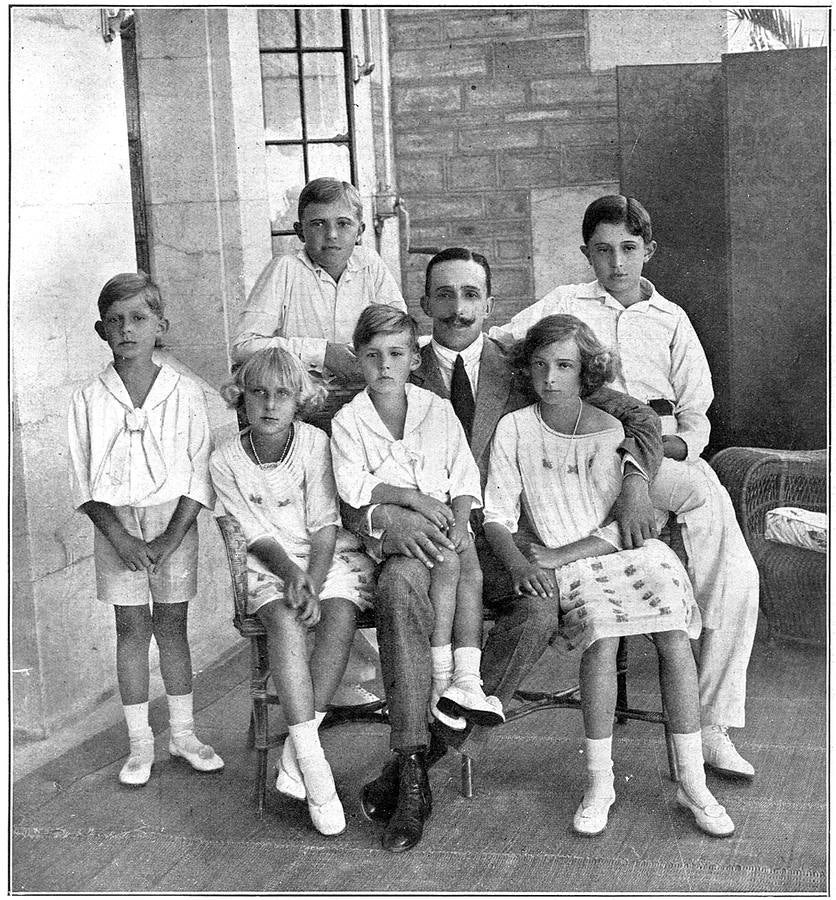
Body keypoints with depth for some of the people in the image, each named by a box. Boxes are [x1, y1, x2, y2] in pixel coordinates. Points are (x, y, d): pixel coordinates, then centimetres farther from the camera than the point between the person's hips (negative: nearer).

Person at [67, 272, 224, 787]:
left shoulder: (186, 394, -3)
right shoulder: (89, 401, -1)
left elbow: (199, 474, -4)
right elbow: (87, 483, -2)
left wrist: (171, 538, -13)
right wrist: (120, 537, -13)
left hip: (173, 518, 0)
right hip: (116, 521, 1)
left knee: (172, 626, 7)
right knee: (132, 628, 5)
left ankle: (183, 733, 21)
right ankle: (141, 743, 15)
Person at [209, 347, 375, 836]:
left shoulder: (315, 442, -8)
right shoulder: (226, 461, -4)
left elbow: (325, 525, -10)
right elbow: (256, 534, -4)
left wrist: (313, 584, -22)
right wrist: (291, 573, -21)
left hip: (332, 556, 0)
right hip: (272, 564, 0)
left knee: (340, 614, -30)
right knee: (285, 620, -30)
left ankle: (295, 751, -21)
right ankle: (313, 763, -33)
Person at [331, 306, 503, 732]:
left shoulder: (439, 411, 10)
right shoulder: (348, 421, 2)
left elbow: (463, 474, 7)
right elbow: (351, 484, -11)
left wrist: (459, 520, -11)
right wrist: (410, 496, -21)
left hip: (443, 515, 3)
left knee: (471, 569, -26)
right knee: (448, 563, -28)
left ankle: (466, 678, -29)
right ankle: (442, 678, -22)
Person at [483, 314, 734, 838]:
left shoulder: (612, 431, 1)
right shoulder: (514, 429, 3)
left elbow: (624, 527, -3)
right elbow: (496, 516, 3)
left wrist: (557, 555, -14)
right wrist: (517, 562, -17)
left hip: (633, 551, 1)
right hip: (569, 565, -1)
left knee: (674, 639, -25)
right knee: (602, 637, -31)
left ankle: (693, 784, -13)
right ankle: (600, 784, -18)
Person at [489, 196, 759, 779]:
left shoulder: (671, 320, 19)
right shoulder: (565, 304, 15)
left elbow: (697, 419, 15)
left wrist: (675, 442, -10)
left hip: (661, 453, 3)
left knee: (739, 575, -15)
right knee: (708, 494, -31)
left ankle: (714, 726, -8)